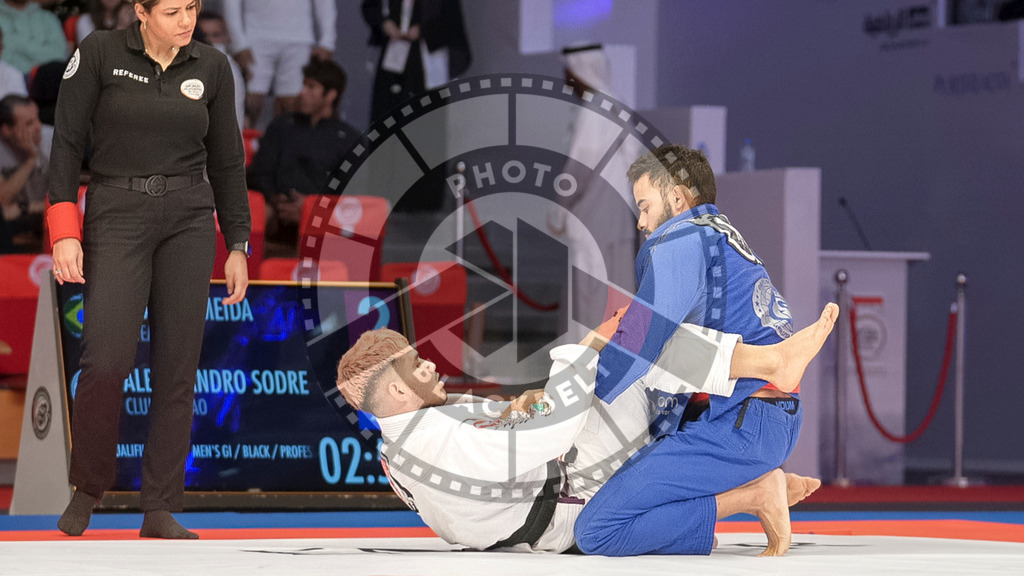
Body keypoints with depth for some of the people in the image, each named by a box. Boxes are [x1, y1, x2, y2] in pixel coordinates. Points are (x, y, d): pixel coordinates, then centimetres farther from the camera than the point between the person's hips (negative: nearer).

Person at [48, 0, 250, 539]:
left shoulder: (211, 67, 5)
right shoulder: (100, 53, -3)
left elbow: (226, 161, 13)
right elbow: (67, 142, -2)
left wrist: (238, 245, 12)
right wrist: (64, 233, -9)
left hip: (189, 219, 3)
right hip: (117, 217, -3)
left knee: (178, 367, -1)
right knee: (107, 360, -14)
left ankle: (160, 510, 4)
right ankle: (87, 488, 10)